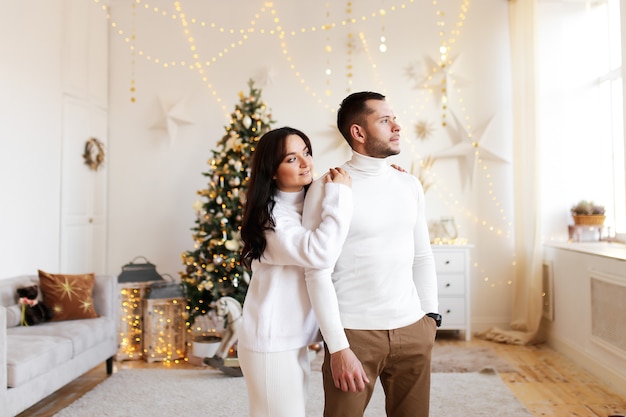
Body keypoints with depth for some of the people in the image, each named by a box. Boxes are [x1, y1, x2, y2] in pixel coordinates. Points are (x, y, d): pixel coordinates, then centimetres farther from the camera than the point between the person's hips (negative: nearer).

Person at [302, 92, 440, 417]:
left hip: (412, 330, 5)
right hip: (354, 332, -4)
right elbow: (318, 273, -11)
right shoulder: (326, 188, -9)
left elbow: (422, 255, 14)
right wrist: (338, 347, -13)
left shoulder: (410, 185, 8)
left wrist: (431, 314, 9)